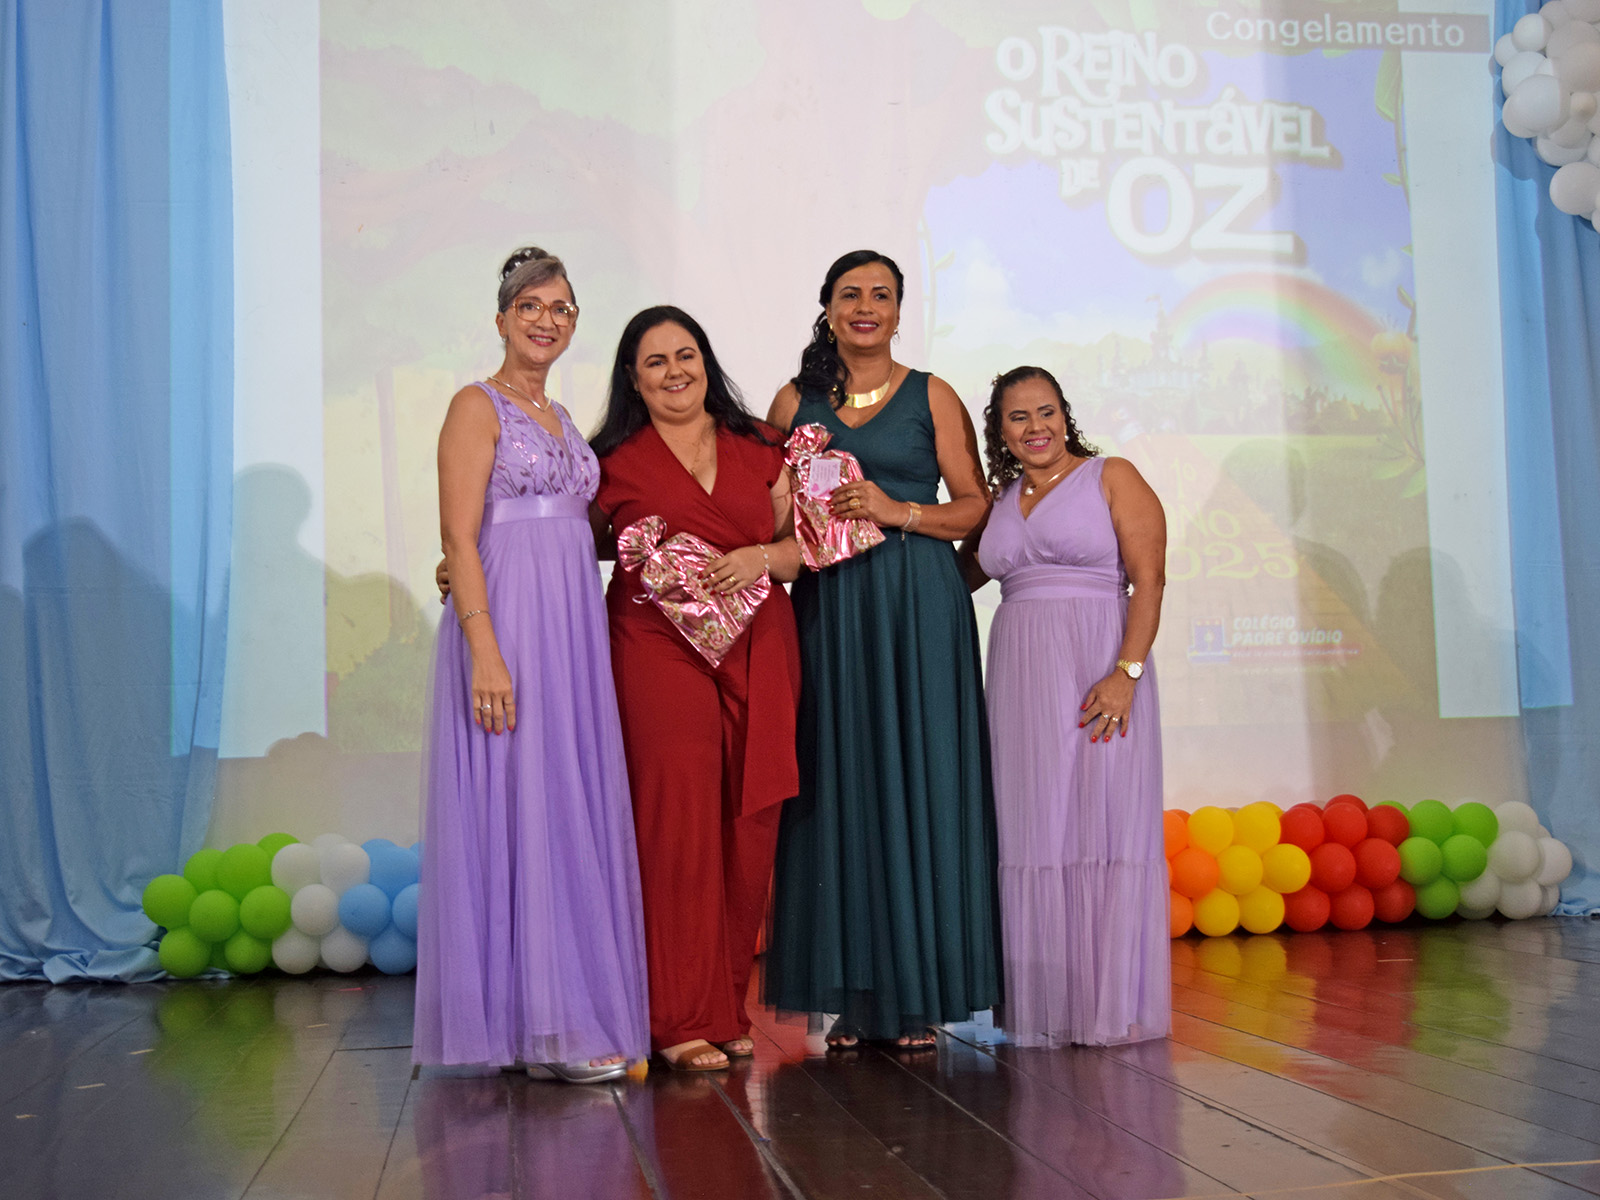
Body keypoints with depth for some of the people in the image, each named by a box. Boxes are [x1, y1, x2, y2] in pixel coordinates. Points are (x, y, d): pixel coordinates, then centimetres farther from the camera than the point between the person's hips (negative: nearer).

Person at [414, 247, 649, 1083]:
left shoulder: (560, 417, 19)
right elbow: (459, 537, -13)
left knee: (572, 814, 8)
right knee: (520, 810, -6)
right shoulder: (478, 407, -4)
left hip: (573, 628, 8)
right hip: (505, 621, -8)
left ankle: (566, 1011, 16)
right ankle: (539, 1025, 0)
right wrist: (485, 650, -22)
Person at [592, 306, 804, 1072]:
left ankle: (728, 1004, 13)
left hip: (757, 655, 3)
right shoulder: (615, 461, 7)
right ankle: (682, 1021, -2)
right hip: (658, 651, -3)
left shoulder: (759, 450, 14)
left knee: (749, 827, 1)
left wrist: (764, 557, -6)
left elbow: (804, 541, 15)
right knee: (677, 822, -9)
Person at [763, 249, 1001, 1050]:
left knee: (918, 785, -3)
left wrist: (900, 512, -11)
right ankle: (850, 995, 7)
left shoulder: (932, 398, 7)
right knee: (838, 787, 0)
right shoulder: (794, 401, 12)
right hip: (828, 609, 2)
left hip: (918, 607, -2)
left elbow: (977, 505, 3)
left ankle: (918, 995, 5)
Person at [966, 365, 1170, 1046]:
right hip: (1020, 676, 5)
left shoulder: (1113, 477, 1)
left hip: (1098, 670, -5)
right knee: (1033, 831, 5)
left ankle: (1114, 1005, 3)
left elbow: (1149, 578, -7)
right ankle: (1048, 1008, 13)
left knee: (1103, 825, -4)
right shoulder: (1001, 501, 16)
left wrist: (1126, 671, -18)